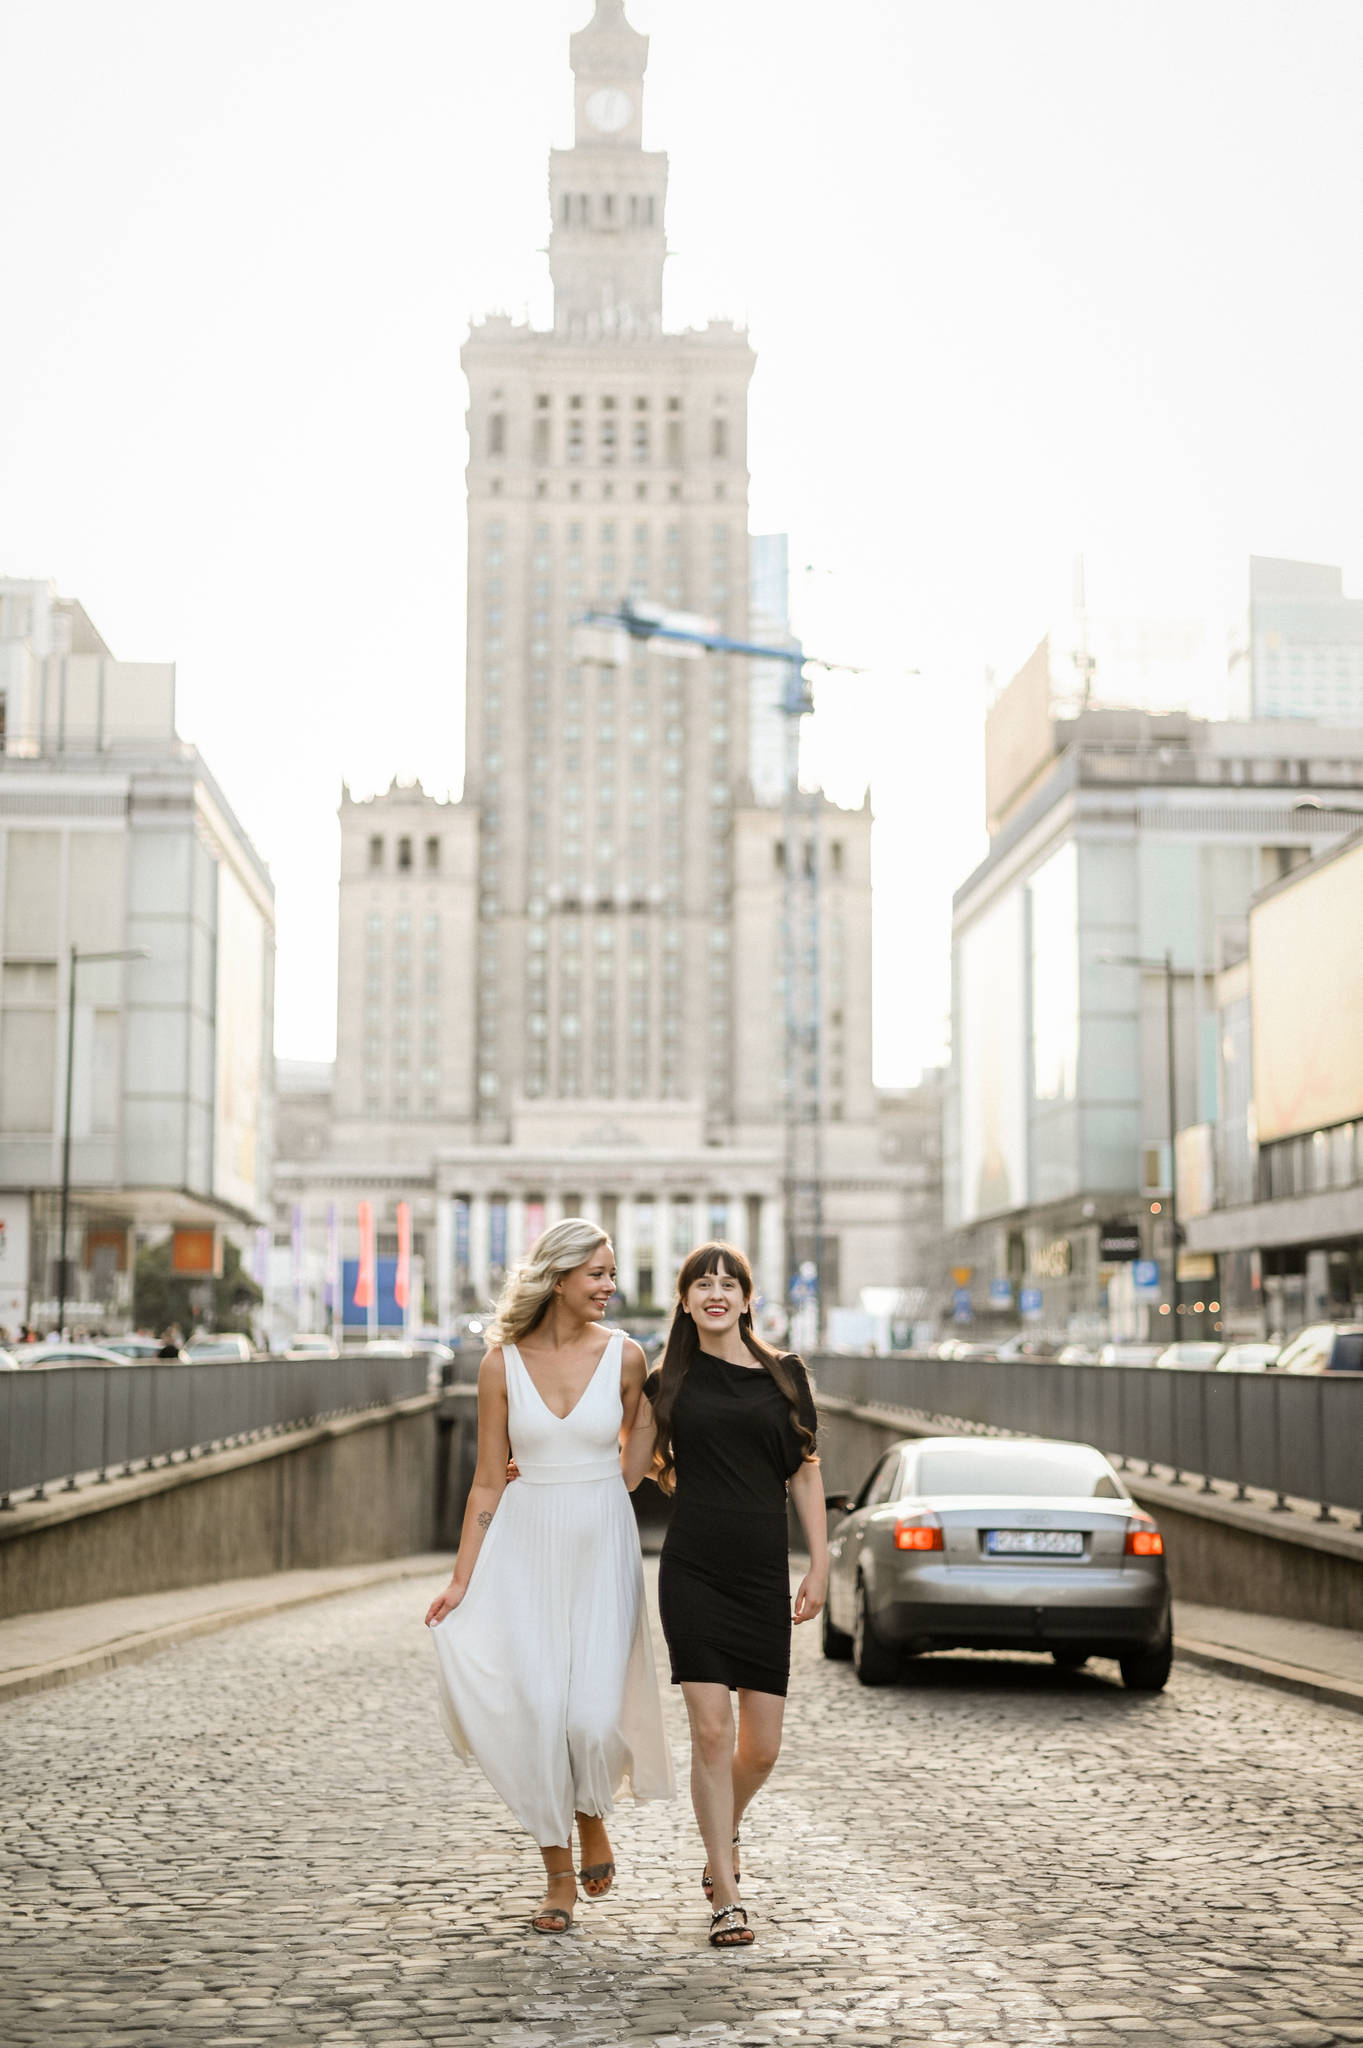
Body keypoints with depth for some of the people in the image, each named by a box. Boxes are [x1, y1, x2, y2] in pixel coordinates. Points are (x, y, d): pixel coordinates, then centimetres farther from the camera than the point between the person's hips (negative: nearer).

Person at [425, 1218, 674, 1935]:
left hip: (601, 1545, 0)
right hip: (524, 1546, 0)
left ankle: (592, 1815, 27)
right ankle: (558, 1875, 15)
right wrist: (461, 1581, -1)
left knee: (594, 1711, -8)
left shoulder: (623, 1355, -1)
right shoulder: (503, 1363, -2)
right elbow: (488, 1483, 2)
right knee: (536, 1709, -3)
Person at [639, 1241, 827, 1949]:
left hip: (763, 1573, 1)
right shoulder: (667, 1384, 8)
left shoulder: (784, 1376, 9)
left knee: (761, 1747, 2)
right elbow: (628, 1468, 17)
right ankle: (727, 1899, 2)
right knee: (711, 1731, -8)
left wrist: (819, 1565, 6)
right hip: (693, 1571, -1)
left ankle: (725, 1832, 34)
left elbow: (805, 1473, 10)